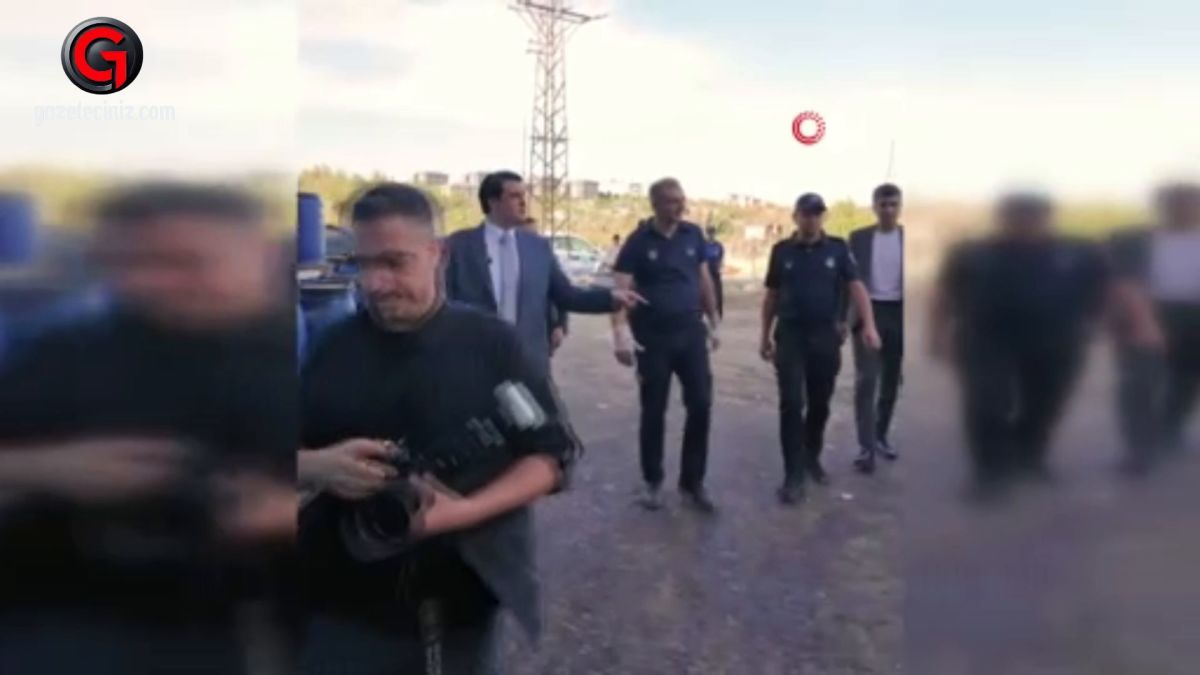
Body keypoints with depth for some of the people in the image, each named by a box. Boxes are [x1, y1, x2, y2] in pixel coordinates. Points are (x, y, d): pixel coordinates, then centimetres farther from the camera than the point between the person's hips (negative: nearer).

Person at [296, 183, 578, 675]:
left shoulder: (492, 344, -4)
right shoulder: (332, 349, 0)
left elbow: (551, 455, -5)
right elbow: (311, 461, 6)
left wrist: (465, 511, -19)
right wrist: (317, 466, -17)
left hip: (465, 595, 0)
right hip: (346, 604, 1)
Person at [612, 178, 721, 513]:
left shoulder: (693, 234, 4)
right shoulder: (639, 241, -8)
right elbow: (620, 289, -15)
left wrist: (713, 322, 14)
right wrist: (621, 332, -29)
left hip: (691, 331, 3)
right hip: (652, 336, -3)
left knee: (701, 405, 1)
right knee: (653, 411, 6)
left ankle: (692, 482, 15)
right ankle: (652, 481, 22)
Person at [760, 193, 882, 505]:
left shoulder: (838, 249, 1)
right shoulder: (782, 250, 3)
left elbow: (856, 287, -6)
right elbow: (771, 295, 8)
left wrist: (869, 324, -20)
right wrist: (765, 334, 7)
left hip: (826, 336, 1)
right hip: (790, 335, -1)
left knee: (820, 403, 12)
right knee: (791, 403, -7)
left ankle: (812, 457, 33)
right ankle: (794, 474, -4)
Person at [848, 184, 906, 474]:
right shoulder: (859, 237, 2)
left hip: (898, 313, 2)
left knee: (891, 381, 11)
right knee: (866, 380, -8)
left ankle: (880, 436, 28)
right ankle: (866, 447, -7)